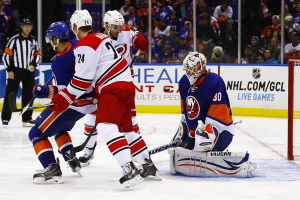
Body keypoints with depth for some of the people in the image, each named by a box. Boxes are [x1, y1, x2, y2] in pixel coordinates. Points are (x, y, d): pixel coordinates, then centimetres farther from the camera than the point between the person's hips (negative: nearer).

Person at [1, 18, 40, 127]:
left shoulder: (33, 40, 8)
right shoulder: (14, 39, -7)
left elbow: (37, 54, 17)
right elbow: (6, 55, -8)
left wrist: (33, 65, -1)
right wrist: (9, 71, -11)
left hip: (29, 71, 5)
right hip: (15, 71, -5)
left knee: (28, 95, 6)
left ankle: (27, 118, 13)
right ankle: (5, 118, 2)